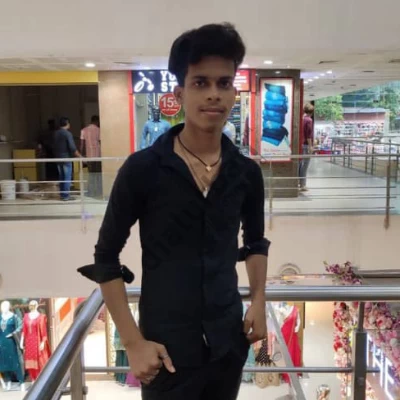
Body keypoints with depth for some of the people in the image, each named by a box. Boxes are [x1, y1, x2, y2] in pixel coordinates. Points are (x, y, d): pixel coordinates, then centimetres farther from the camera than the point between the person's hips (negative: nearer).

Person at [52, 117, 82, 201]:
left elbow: (54, 146, 13)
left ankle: (62, 194, 17)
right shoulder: (67, 133, -13)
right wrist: (79, 156, -11)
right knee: (67, 177, -2)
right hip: (66, 158, -7)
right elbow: (72, 147, -18)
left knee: (61, 177, 13)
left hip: (58, 158, 7)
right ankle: (66, 195, -2)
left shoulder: (56, 133, 7)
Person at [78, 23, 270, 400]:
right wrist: (133, 343, -10)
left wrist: (259, 300, 0)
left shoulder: (246, 172, -3)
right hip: (166, 349, -3)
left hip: (230, 343, 4)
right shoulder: (143, 169, -13)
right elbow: (105, 258, -7)